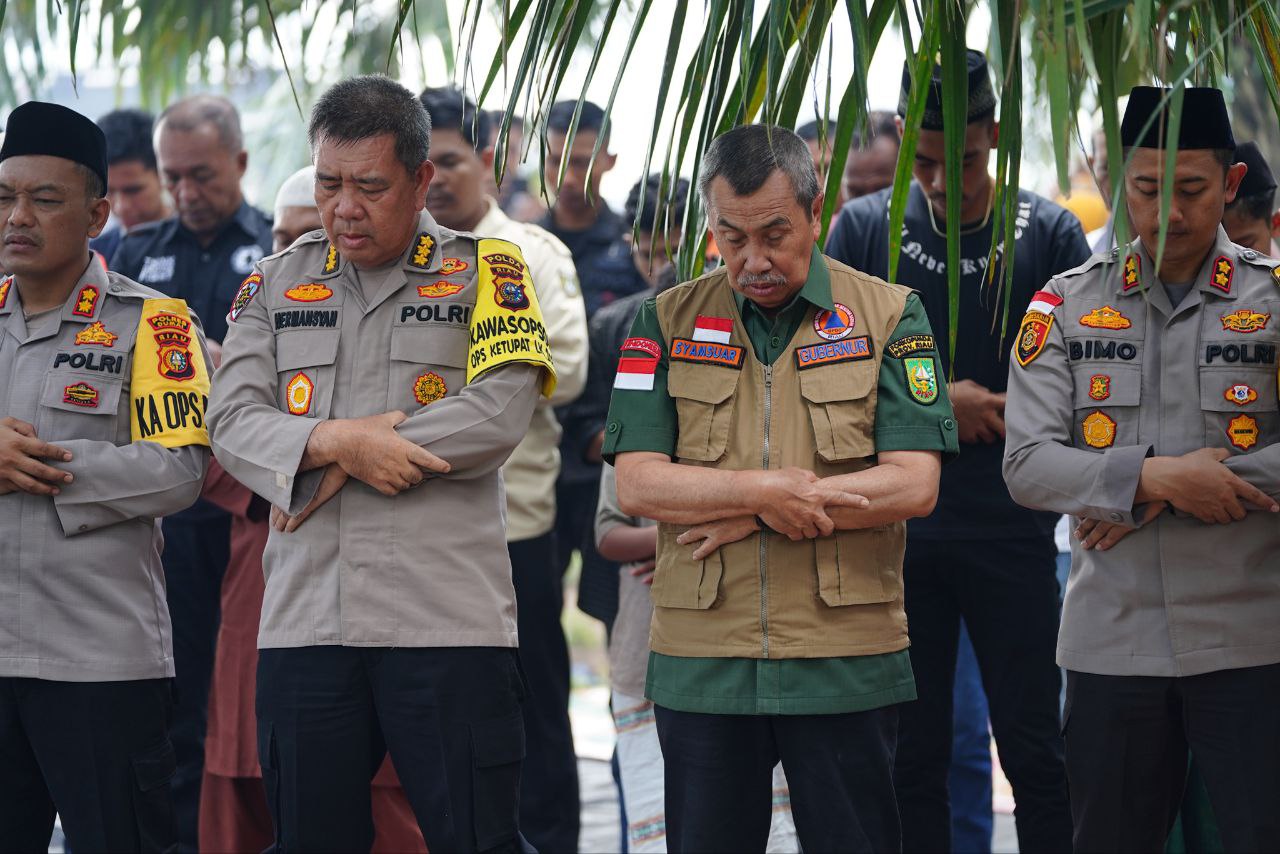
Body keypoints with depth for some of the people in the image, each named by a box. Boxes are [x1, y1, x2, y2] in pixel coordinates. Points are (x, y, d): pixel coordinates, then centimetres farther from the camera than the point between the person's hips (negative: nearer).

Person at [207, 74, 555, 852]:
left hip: (448, 620, -3)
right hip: (304, 622, 3)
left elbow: (501, 415, -10)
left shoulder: (485, 271, 4)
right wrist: (341, 443, -15)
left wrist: (329, 459, -7)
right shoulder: (277, 283, 14)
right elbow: (232, 423, 4)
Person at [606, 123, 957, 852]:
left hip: (847, 666, -1)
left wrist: (752, 514, -11)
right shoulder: (669, 322, 6)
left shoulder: (888, 315, 2)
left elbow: (913, 485, -8)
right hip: (701, 667, 1)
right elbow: (636, 485, -3)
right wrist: (765, 488, -16)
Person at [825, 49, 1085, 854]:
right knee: (912, 754, 7)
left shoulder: (1049, 234, 0)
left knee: (1034, 750, 1)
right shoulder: (864, 229, 2)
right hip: (898, 530, 1)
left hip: (1012, 533, -1)